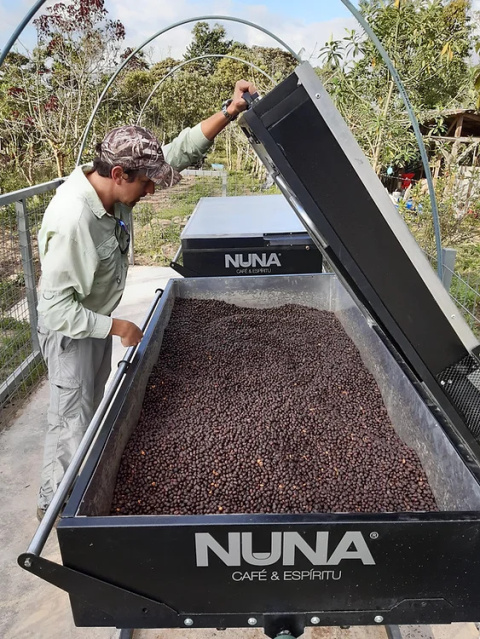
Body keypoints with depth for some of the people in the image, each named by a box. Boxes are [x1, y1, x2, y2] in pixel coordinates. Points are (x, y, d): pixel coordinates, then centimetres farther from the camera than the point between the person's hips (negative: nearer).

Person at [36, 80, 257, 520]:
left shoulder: (111, 184, -12)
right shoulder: (72, 221, -36)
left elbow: (179, 152, -7)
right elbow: (57, 307, -31)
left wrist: (228, 112, -15)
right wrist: (117, 327, -25)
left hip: (99, 321, 9)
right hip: (71, 332, -8)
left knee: (93, 409, 25)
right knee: (72, 421, 8)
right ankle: (54, 504, 35)